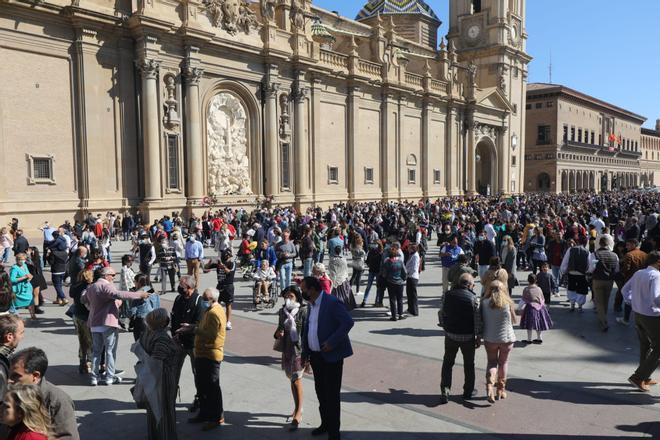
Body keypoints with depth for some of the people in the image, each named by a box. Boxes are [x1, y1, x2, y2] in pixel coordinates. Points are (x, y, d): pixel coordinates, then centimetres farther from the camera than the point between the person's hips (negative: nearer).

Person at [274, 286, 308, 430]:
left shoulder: (303, 312, -14)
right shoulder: (283, 311, 5)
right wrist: (278, 333, -6)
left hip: (299, 350, -6)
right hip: (287, 350, 7)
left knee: (296, 380, -4)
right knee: (293, 379, 17)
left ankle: (298, 412, 7)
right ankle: (297, 408, 33)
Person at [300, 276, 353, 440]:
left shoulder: (332, 302, -18)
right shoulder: (312, 304, 9)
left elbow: (348, 322, -24)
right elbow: (307, 327, 17)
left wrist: (332, 342, -24)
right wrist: (305, 352, 14)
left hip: (331, 356, -8)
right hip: (315, 356, 8)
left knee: (332, 394, 1)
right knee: (320, 391, 19)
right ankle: (325, 423, 37)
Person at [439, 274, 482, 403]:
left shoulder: (447, 295, -3)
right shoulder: (473, 298, -12)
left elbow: (443, 315, 4)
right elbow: (477, 321, -11)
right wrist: (478, 337, -1)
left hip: (450, 335, 2)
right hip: (468, 337, -2)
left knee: (447, 363, 13)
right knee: (469, 364, 16)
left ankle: (445, 391, 4)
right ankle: (468, 391, 28)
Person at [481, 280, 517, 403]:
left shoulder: (484, 303, -8)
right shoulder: (507, 303, -8)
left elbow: (480, 320, -1)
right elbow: (513, 320, 2)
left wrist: (478, 337, 12)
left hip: (490, 339, 0)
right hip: (507, 338, 0)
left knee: (492, 362, 14)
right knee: (503, 363, 18)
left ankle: (490, 384, -8)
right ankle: (501, 390, 26)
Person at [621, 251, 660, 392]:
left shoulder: (638, 273, 5)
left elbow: (625, 290, 14)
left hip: (638, 315, 8)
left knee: (645, 346, 21)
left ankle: (645, 378, 32)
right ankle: (638, 377, 5)